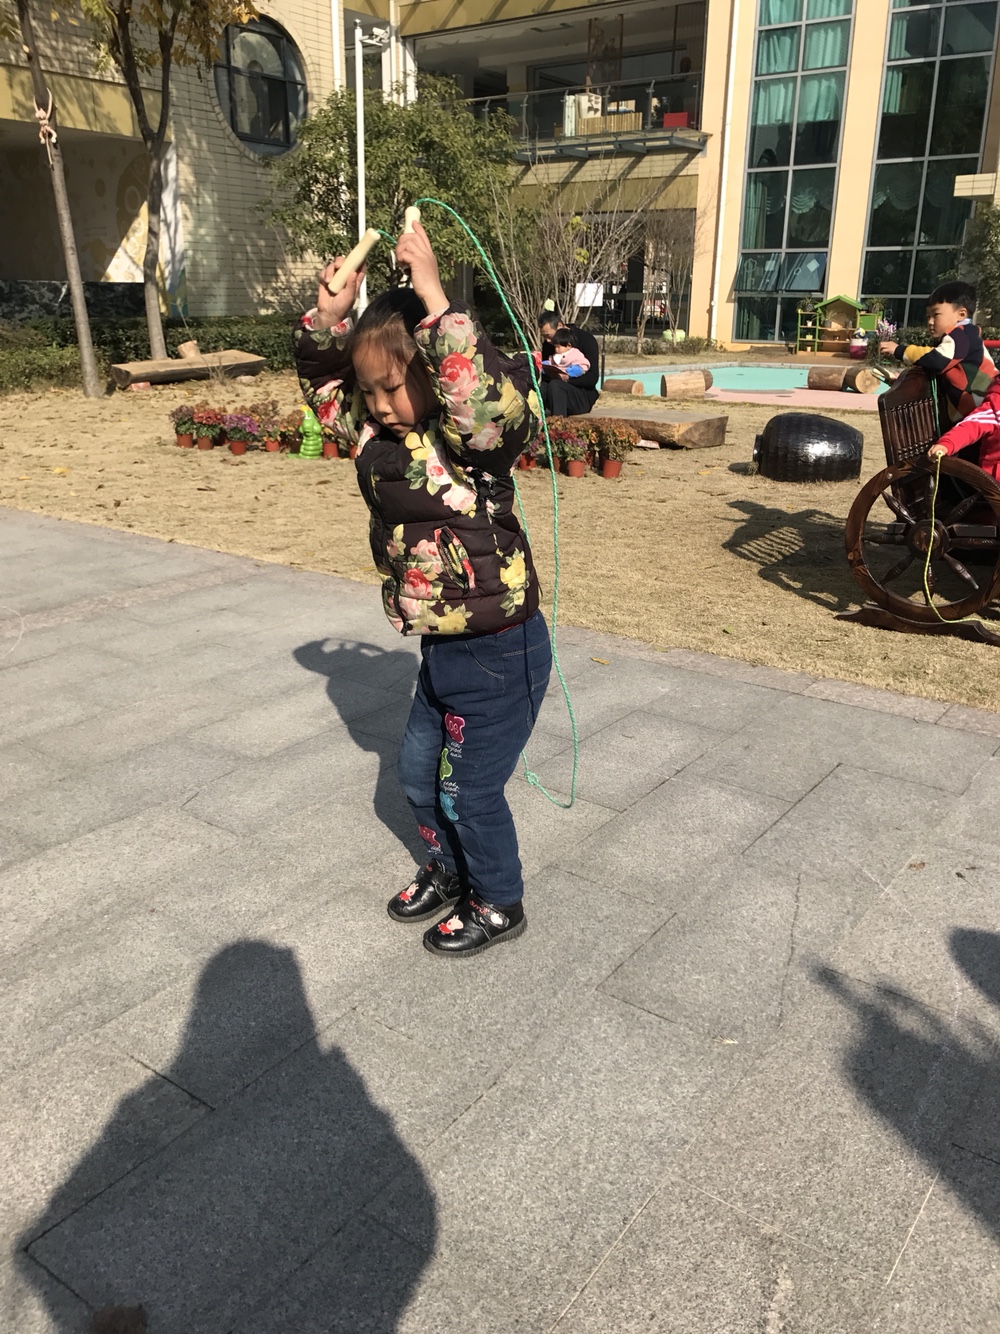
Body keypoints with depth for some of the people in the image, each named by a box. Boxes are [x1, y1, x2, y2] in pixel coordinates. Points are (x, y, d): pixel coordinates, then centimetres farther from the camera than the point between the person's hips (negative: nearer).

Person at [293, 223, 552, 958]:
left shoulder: (473, 438, -22)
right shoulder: (378, 431, 2)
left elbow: (489, 401, -44)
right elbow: (324, 386, 11)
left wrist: (433, 294, -40)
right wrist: (330, 314, -7)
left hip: (501, 652, -8)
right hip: (443, 649, 9)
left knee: (470, 790, 8)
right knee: (418, 771, 23)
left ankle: (499, 904, 34)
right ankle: (451, 870, 49)